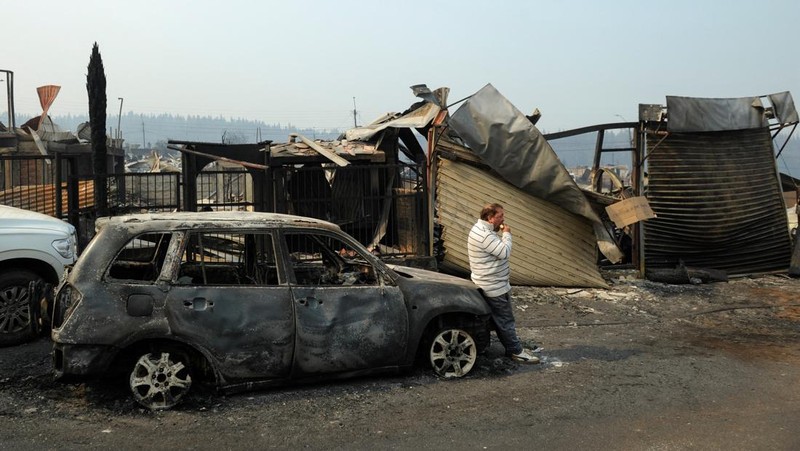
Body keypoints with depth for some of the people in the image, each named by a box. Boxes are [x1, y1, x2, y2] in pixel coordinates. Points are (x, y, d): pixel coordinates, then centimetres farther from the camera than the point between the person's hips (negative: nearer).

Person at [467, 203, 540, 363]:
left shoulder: (482, 230, 12)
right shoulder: (484, 235, -24)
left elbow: (499, 249, 17)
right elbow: (504, 252, -25)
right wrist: (506, 234, -14)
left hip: (494, 285, 11)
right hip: (494, 287, -11)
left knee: (501, 319, 17)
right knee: (506, 320, -2)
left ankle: (513, 348, 25)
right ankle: (516, 352, 6)